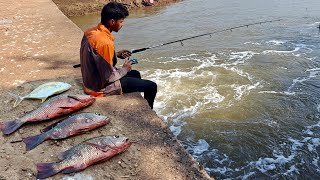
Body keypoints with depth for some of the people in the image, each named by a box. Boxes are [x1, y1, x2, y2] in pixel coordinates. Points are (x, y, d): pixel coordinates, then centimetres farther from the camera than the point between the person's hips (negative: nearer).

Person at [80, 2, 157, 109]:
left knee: (135, 74, 27)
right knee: (151, 86, -2)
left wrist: (116, 54, 6)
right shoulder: (105, 42, -30)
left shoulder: (91, 32, -2)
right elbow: (108, 78, -27)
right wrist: (124, 69, -9)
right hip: (101, 87, -9)